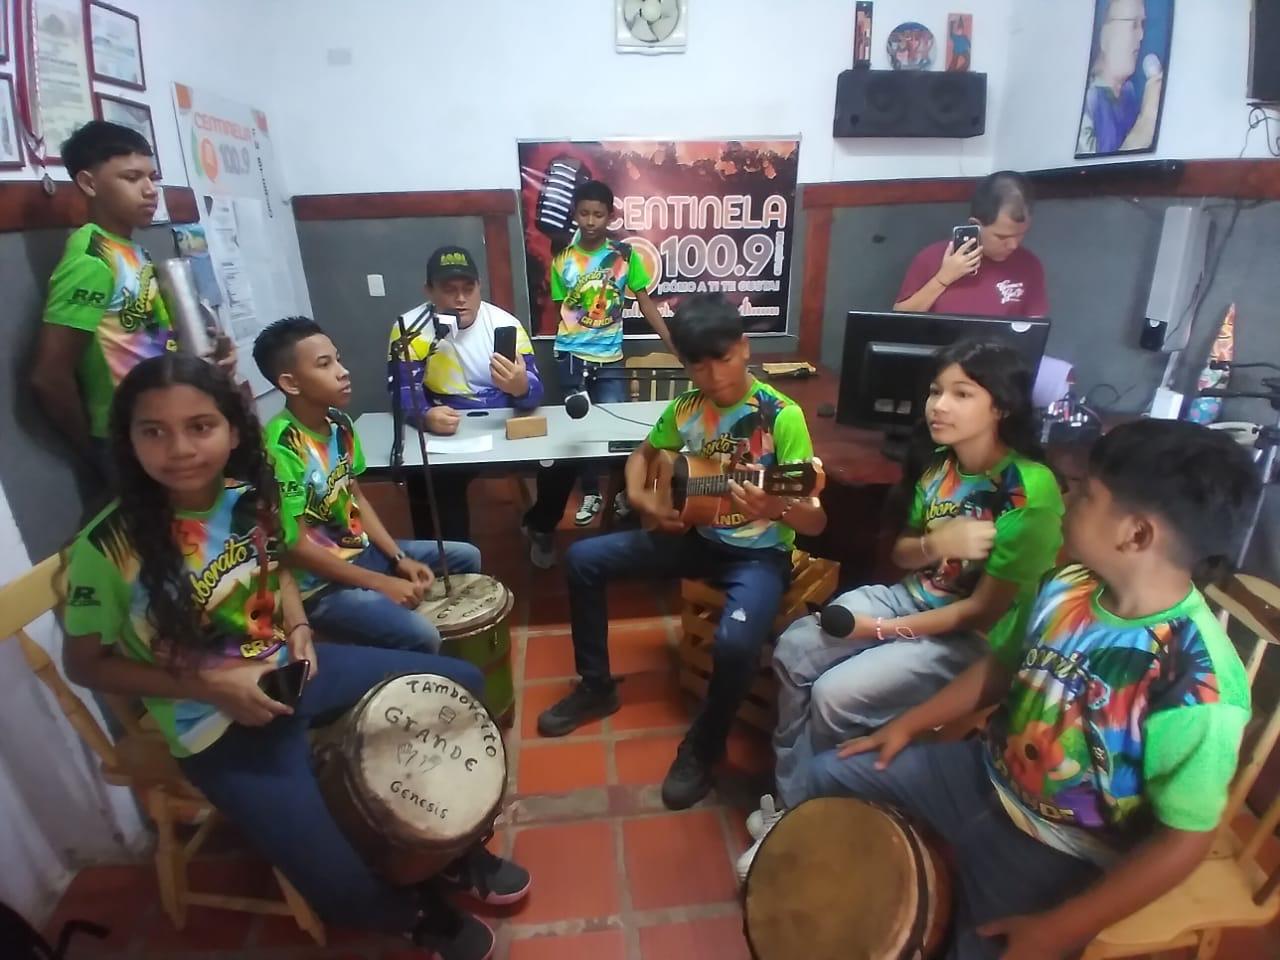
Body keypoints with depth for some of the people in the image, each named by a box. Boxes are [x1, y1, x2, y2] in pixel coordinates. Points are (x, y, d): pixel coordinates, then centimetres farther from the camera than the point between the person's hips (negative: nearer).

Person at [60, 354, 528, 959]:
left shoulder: (249, 495, -6)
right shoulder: (110, 545, -21)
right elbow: (83, 664, -9)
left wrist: (298, 629, -5)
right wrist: (211, 685, -19)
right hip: (217, 726, -5)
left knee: (459, 684, 6)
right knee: (346, 892, -21)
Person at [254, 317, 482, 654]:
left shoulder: (339, 423, 0)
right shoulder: (281, 447, -25)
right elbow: (295, 546, -22)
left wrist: (399, 559, -1)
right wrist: (382, 583, -19)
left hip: (360, 551, 9)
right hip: (318, 585, -8)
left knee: (466, 557, 13)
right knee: (422, 637, -25)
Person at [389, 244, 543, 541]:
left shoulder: (505, 324, -6)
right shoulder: (410, 328, -8)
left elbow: (535, 393, -11)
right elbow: (403, 392, -13)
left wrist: (521, 387, -37)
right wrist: (425, 416, -36)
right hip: (444, 434, -1)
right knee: (426, 482, -26)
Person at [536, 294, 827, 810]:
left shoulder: (782, 417, -19)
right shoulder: (686, 408, -3)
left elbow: (816, 521, -20)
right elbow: (643, 454, 15)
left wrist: (775, 507, -43)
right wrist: (642, 500, -5)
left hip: (759, 553, -5)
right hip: (695, 535, 6)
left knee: (735, 642, -34)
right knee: (583, 558, -1)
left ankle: (703, 747, 1)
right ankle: (596, 686, 16)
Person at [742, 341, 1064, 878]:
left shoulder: (1029, 491, -22)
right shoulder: (938, 462, 0)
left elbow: (986, 611, -20)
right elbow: (902, 556, 7)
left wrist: (882, 630, -17)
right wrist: (936, 542, -16)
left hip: (972, 638, -7)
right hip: (910, 596, 7)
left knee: (836, 696, -21)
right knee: (792, 652, -9)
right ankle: (790, 802, 6)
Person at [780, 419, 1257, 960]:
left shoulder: (1199, 688, -29)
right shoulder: (1068, 588, -10)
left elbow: (1184, 840, -21)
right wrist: (911, 723, 6)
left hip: (1057, 855, -5)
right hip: (984, 774, 6)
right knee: (830, 774, 11)